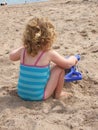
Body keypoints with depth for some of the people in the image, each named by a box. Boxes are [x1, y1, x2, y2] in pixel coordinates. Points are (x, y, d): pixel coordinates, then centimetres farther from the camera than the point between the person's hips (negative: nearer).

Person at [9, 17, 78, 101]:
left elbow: (12, 56, 21)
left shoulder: (23, 51, -2)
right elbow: (68, 64, -1)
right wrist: (73, 59, 20)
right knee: (60, 67, 1)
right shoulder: (49, 53, -14)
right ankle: (58, 94, 17)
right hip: (38, 96, -5)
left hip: (22, 93, 6)